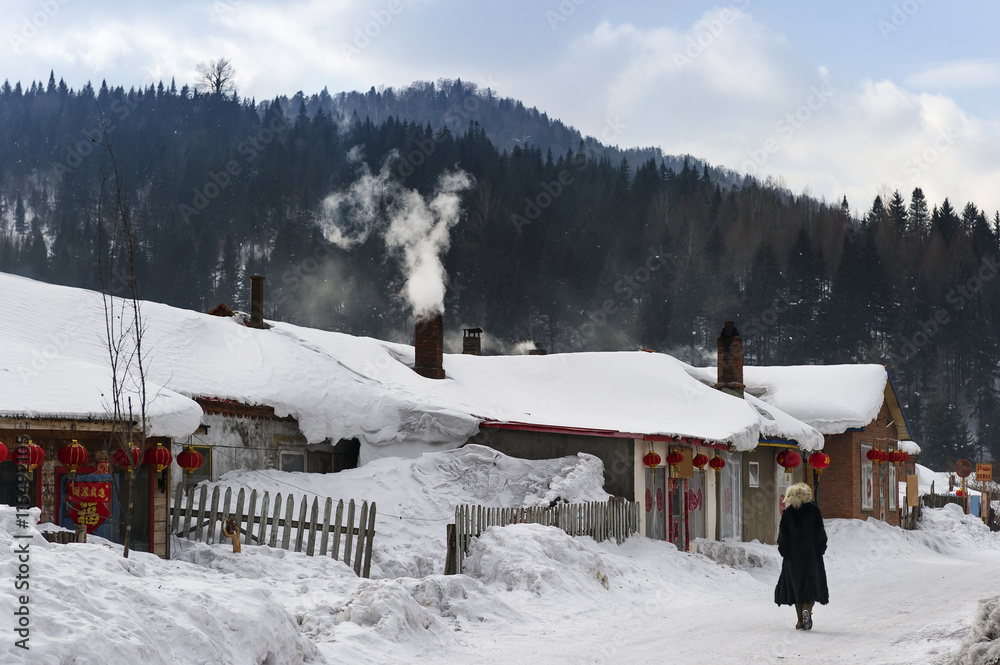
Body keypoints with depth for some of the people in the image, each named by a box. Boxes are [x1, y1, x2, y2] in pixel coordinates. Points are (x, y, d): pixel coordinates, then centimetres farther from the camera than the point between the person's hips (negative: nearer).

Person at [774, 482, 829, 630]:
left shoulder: (788, 512, -2)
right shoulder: (813, 510, -3)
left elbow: (783, 534, -3)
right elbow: (820, 532, -4)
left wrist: (784, 551, 7)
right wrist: (820, 550, 6)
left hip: (793, 555, 1)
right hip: (812, 555, -1)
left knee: (796, 586, 9)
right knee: (812, 585, 9)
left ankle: (800, 620, 7)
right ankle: (807, 609, -18)